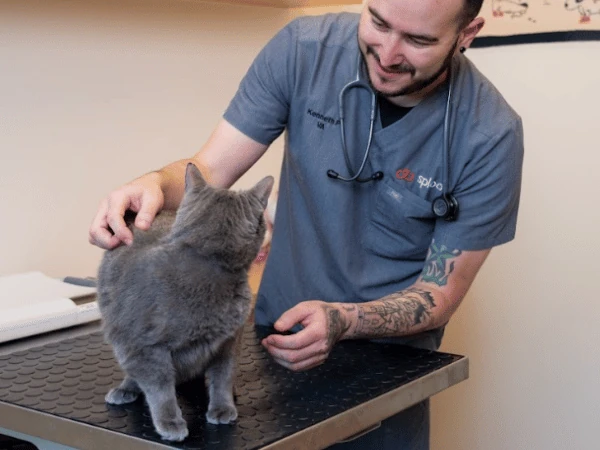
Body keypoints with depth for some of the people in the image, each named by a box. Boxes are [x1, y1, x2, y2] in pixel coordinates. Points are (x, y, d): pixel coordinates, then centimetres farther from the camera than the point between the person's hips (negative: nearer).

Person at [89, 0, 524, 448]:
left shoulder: (490, 134, -22)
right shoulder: (304, 48, -17)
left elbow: (439, 295, -16)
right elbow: (209, 172, -14)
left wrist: (341, 322, -35)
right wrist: (156, 185, -37)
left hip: (387, 355, -2)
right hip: (278, 336, 2)